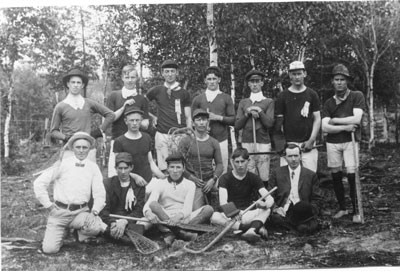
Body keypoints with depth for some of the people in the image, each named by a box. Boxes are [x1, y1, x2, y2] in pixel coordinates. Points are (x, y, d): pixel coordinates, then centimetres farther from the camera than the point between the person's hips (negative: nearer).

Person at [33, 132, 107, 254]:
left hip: (81, 211, 1)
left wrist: (94, 212, -11)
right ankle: (62, 232, 22)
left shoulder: (93, 167, 4)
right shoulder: (62, 164, -1)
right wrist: (49, 206, -2)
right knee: (50, 249, -12)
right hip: (59, 211, -1)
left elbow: (99, 194, 4)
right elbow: (39, 183, 0)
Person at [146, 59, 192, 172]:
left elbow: (188, 118, 8)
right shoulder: (156, 91, 7)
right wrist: (152, 117, 9)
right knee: (163, 169, 1)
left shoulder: (184, 93, 8)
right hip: (162, 135, 0)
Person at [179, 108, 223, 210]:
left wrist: (213, 179, -5)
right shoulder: (185, 141, 4)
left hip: (210, 181, 2)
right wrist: (191, 178, -8)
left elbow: (219, 164, 10)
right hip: (193, 182, -2)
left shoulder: (213, 142, 12)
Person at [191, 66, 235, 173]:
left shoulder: (226, 98, 8)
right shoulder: (198, 99, 9)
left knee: (222, 170, 1)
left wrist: (218, 117, -12)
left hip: (221, 140, 0)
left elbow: (233, 120, 3)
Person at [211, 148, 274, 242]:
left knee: (267, 210, -24)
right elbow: (223, 202, -19)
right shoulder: (225, 178, -3)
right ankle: (256, 227, -35)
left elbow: (270, 198, -9)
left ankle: (252, 230, -50)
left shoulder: (253, 178, 3)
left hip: (247, 215, 2)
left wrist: (265, 205, -35)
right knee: (214, 217, -33)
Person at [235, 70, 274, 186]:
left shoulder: (269, 102, 8)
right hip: (246, 143, 2)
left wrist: (259, 111, -9)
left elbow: (269, 123, -2)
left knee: (264, 177, -4)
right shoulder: (243, 102, 15)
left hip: (263, 143, -2)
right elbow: (237, 125, 8)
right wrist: (247, 113, -4)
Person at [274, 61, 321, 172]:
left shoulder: (312, 95, 9)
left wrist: (311, 140, -5)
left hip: (307, 144, 1)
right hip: (288, 143, 0)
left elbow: (317, 119, 7)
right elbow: (278, 121, 5)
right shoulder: (282, 96, 6)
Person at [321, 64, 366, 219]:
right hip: (332, 143, 4)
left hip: (350, 141, -3)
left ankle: (356, 210, 3)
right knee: (335, 176, 7)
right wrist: (344, 127, -13)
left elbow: (356, 119, -13)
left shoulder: (357, 96, 0)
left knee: (352, 175, -10)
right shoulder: (328, 103, 9)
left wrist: (334, 120, -5)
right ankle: (342, 208, 22)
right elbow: (324, 127, -1)